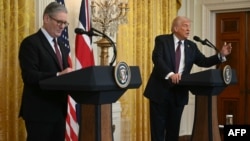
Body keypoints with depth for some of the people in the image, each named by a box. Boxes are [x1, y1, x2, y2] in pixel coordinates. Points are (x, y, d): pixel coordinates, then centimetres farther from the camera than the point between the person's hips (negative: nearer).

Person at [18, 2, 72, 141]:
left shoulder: (62, 47, 18)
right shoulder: (31, 43, -9)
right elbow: (29, 76, -19)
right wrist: (58, 75, -29)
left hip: (59, 110, 8)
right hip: (39, 111, -8)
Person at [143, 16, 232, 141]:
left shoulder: (191, 46, 11)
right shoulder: (162, 40, -4)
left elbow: (204, 62, 7)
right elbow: (157, 59, -19)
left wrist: (221, 55, -9)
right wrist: (170, 74, -35)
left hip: (179, 92, 4)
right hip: (160, 90, -4)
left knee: (174, 128, 10)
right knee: (158, 127, 2)